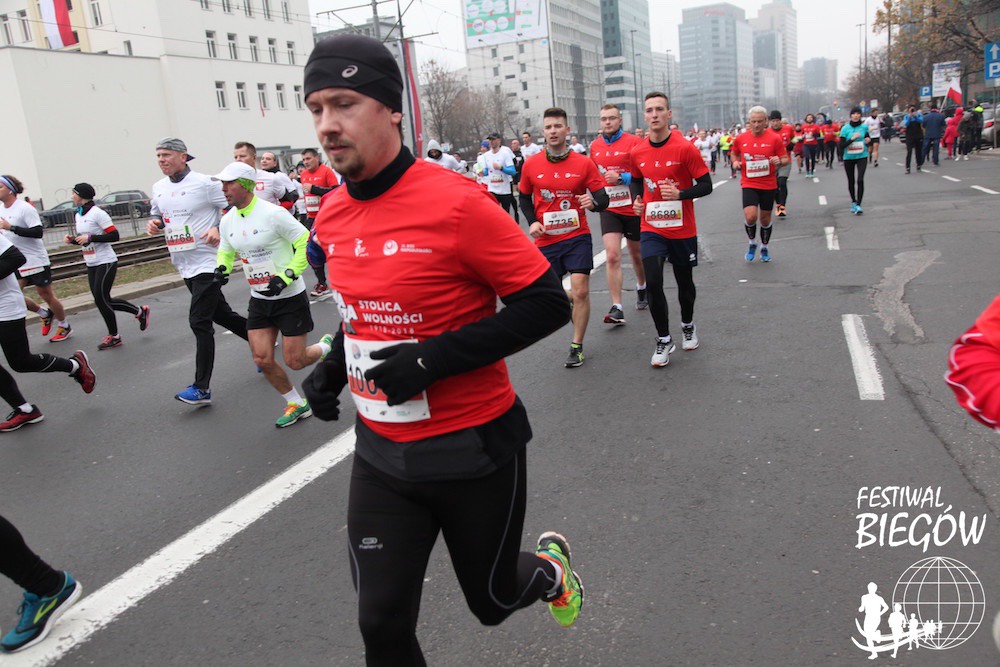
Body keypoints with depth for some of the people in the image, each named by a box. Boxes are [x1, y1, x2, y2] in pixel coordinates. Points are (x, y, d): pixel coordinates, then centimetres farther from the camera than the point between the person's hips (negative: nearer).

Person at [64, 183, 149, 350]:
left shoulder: (97, 213, -13)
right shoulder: (78, 215, 13)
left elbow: (114, 236, -17)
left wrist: (89, 238, -21)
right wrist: (72, 240, 2)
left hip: (106, 262, -9)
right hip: (91, 265, 9)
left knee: (101, 300, -7)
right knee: (104, 301, 7)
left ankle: (113, 336, 9)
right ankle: (139, 311, 22)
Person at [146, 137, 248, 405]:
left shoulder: (204, 183, -11)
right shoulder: (159, 187, 10)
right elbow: (157, 213, 25)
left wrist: (219, 228, -21)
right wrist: (154, 222, 2)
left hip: (207, 263, -8)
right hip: (185, 266, 8)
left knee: (199, 321, -11)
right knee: (221, 314, 16)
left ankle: (202, 388, -6)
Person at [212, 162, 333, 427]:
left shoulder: (273, 214, -19)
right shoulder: (228, 221, 3)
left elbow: (306, 243, -16)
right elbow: (225, 251, 19)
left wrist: (285, 277, -22)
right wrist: (222, 267, -4)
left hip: (290, 297, -6)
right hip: (259, 299, 6)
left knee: (295, 361, -1)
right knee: (262, 360, 0)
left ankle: (328, 346, 31)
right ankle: (297, 404, 20)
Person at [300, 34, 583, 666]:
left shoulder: (456, 203, -20)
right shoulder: (331, 218, 2)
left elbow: (548, 303, -18)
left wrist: (434, 359, -24)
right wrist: (334, 366, 3)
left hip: (473, 447, -5)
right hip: (381, 453, 5)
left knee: (492, 601, 16)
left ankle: (550, 566, 51)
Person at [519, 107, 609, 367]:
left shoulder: (584, 163, -4)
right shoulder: (531, 165, 0)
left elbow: (603, 199, -3)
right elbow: (525, 198, 14)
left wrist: (593, 202, -26)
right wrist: (532, 222, -4)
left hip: (577, 236, -2)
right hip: (546, 240, 2)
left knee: (581, 291, -8)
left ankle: (577, 347, 7)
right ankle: (567, 297, 44)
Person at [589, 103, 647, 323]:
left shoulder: (633, 142, -8)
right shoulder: (595, 146, 5)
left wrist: (622, 178, -20)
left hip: (632, 208, -2)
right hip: (608, 209, 2)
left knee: (636, 254, 15)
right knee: (613, 256, -11)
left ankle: (641, 288, 44)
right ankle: (617, 309, -9)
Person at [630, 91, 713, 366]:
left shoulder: (685, 148, -11)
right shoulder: (637, 153, 0)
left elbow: (706, 184, -8)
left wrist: (680, 194, -24)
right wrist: (637, 199, -1)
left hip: (682, 230, -1)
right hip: (651, 229, 2)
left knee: (685, 282, 14)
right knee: (652, 283, -12)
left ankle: (688, 325, 42)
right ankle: (663, 340, 4)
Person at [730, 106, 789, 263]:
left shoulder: (775, 138, -5)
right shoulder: (741, 139, 0)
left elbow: (786, 159, 0)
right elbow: (735, 154, 19)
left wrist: (779, 161, -23)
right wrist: (736, 162, -3)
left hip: (769, 185, 0)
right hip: (749, 184, 0)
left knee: (765, 218, 11)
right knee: (750, 216, -19)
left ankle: (764, 248, 33)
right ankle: (752, 243, 10)